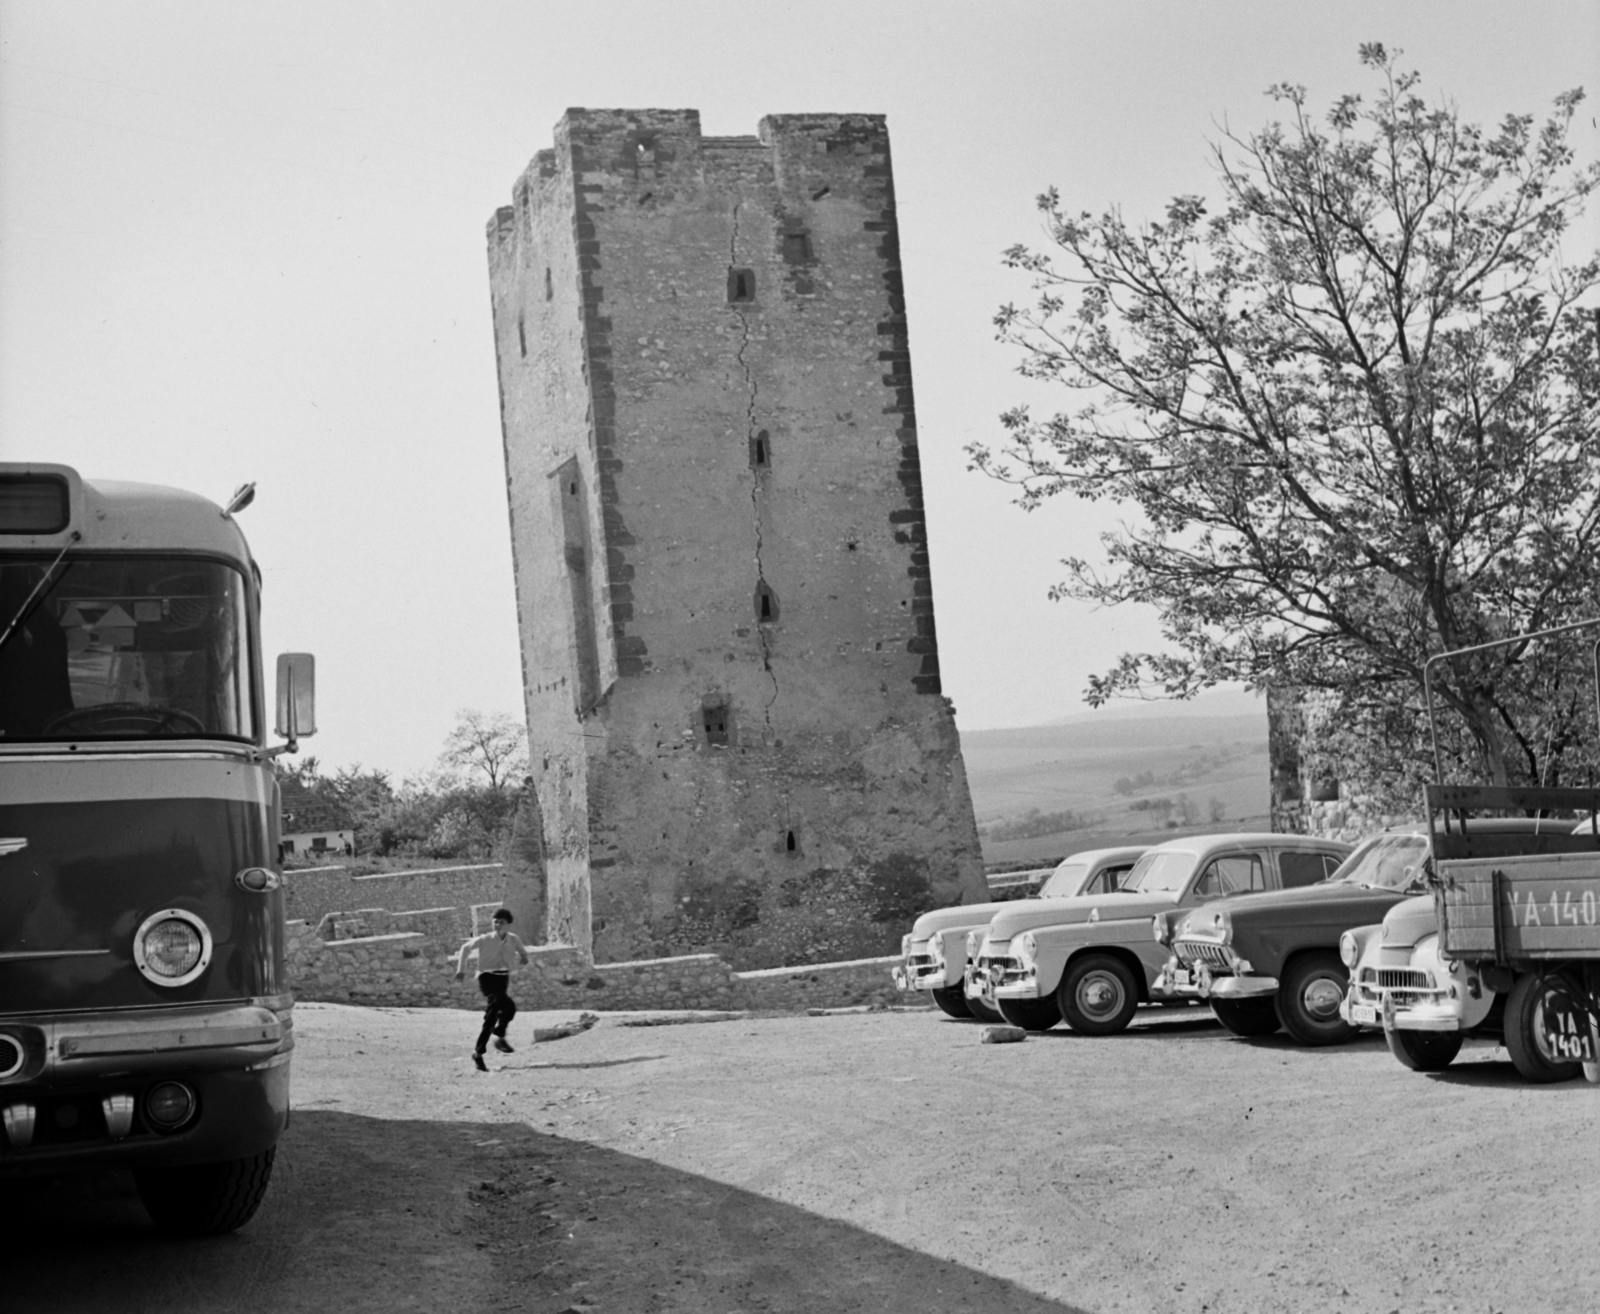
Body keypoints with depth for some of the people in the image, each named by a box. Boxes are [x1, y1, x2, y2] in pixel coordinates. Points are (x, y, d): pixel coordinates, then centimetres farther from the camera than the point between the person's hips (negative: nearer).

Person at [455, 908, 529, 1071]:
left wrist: (524, 958, -3)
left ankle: (478, 1053, 16)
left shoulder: (513, 940, 5)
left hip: (503, 979, 5)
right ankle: (500, 1037, -10)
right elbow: (466, 948, 9)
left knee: (491, 1017, 6)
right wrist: (461, 969, 6)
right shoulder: (485, 940, -5)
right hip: (487, 978, -5)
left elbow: (522, 953, 21)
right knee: (509, 1006, -26)